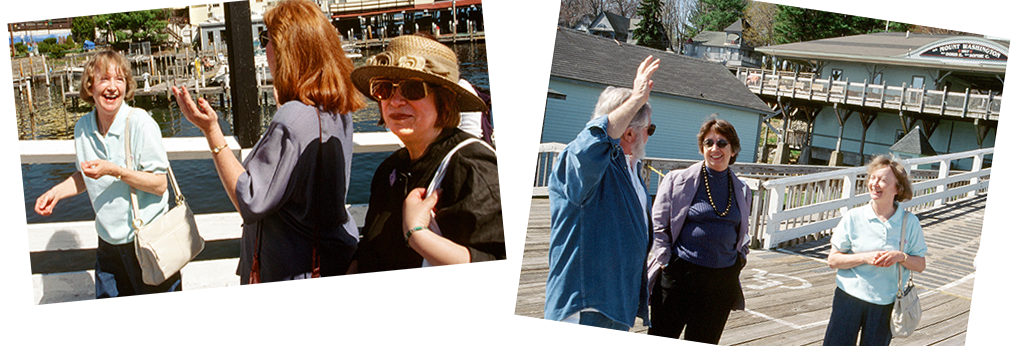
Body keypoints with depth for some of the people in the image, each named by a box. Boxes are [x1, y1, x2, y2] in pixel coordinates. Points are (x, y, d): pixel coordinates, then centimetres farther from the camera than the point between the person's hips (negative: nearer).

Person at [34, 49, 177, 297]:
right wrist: (56, 192, 3)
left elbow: (159, 184, -18)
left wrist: (115, 171, -27)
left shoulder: (139, 123, -17)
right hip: (108, 241, 6)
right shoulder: (83, 127, 1)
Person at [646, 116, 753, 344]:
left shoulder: (742, 191, 11)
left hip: (723, 280, 4)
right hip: (680, 274, -4)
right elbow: (658, 226, -1)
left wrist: (741, 257, 9)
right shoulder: (678, 180, -2)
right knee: (661, 339, 1)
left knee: (704, 341, 11)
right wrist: (666, 262, -7)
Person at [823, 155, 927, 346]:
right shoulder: (853, 218, -4)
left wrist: (901, 257, -16)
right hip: (849, 296, -1)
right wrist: (865, 257, -17)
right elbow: (833, 260, -3)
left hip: (885, 303, 1)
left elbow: (920, 265, 4)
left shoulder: (910, 222, -1)